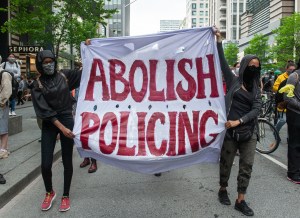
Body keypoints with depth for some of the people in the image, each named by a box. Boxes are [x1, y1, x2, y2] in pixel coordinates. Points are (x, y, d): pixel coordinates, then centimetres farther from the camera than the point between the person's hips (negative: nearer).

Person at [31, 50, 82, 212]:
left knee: (67, 161, 6)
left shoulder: (64, 76, 2)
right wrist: (61, 127, -17)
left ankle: (66, 196, 23)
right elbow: (43, 109, -10)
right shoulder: (37, 84, -2)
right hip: (49, 124, 0)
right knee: (46, 164, -3)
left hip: (67, 120, 1)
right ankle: (49, 193, 26)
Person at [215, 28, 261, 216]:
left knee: (247, 166, 3)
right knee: (226, 162, 9)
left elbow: (257, 109, -2)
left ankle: (241, 201, 13)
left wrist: (239, 121, -16)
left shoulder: (256, 88, 10)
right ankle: (223, 190, 31)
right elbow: (223, 63, -9)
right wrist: (219, 42, -18)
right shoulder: (233, 81, 3)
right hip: (230, 130, -3)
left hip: (249, 132, 3)